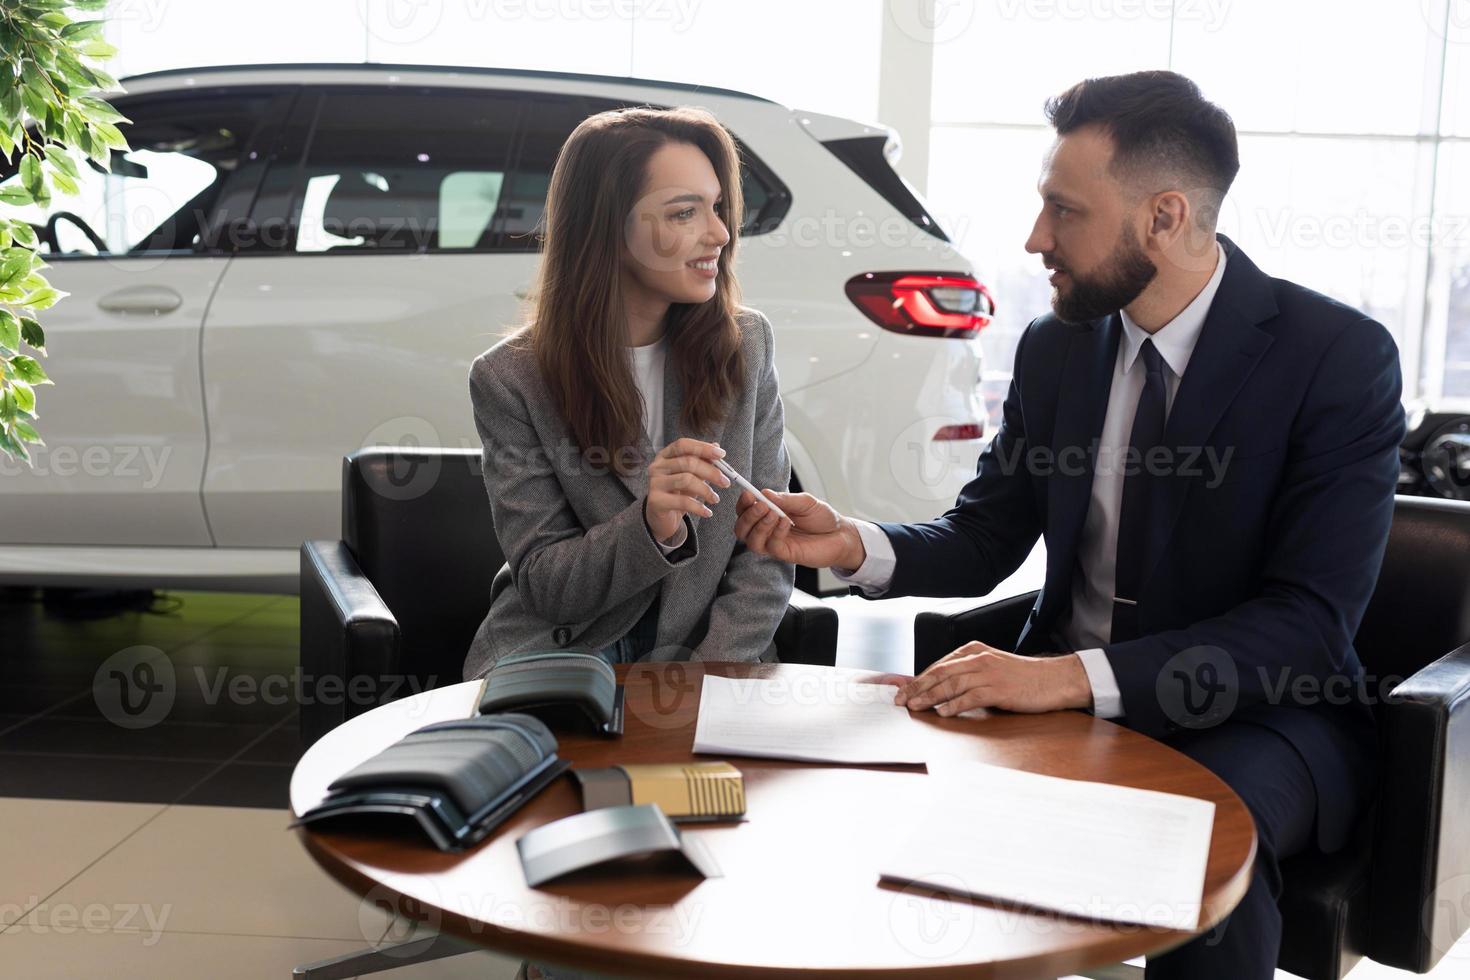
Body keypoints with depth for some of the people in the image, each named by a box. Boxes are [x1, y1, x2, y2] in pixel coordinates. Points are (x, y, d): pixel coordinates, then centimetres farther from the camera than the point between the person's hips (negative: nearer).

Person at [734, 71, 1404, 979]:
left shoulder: (1341, 354, -13)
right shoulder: (1056, 346, 3)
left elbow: (1311, 621, -20)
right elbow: (981, 542, 8)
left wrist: (1073, 676, -32)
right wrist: (855, 544, -15)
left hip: (1257, 709, -4)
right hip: (1061, 691, 4)